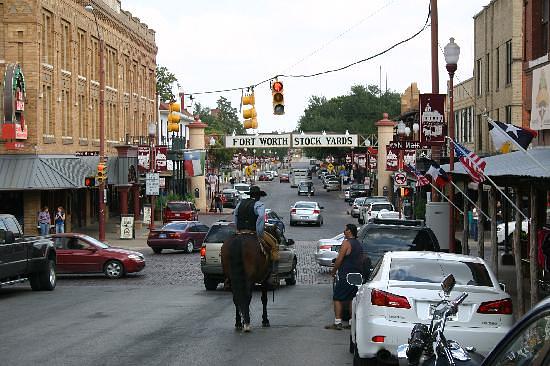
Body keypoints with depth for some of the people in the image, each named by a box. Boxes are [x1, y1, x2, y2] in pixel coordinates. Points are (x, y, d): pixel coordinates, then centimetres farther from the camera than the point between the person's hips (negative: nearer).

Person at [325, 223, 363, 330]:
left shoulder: (346, 243, -11)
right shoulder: (358, 244, 15)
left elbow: (339, 259, -12)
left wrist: (334, 270, 0)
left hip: (346, 276, -8)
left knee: (337, 298, -4)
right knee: (351, 299, 12)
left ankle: (337, 322, -9)